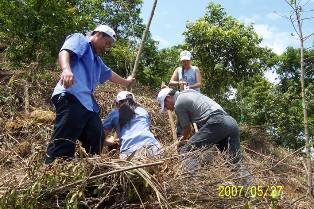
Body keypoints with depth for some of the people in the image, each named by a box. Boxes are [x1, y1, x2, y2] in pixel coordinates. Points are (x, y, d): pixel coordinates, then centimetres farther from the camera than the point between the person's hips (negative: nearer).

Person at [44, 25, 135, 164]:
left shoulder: (96, 59, 38)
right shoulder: (79, 39, 11)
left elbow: (109, 74, 55)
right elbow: (64, 52, -11)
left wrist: (125, 82, 70)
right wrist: (66, 69, -33)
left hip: (87, 103, 10)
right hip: (71, 98, -10)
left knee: (97, 139, 6)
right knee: (63, 144, -17)